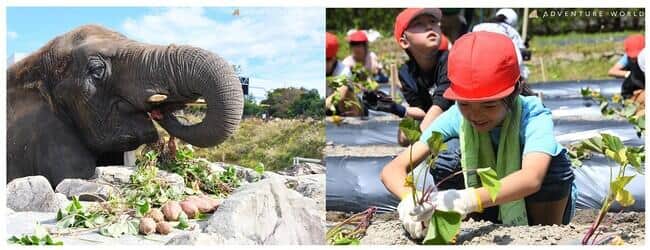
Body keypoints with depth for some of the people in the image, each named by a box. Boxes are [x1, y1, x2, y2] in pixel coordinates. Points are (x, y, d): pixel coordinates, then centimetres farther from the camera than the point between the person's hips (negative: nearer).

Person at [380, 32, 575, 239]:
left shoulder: (534, 116, -31)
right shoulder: (455, 118, -23)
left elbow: (531, 178, -51)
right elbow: (392, 169, -30)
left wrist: (468, 200, -66)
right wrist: (411, 199, -53)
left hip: (544, 202, -1)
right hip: (494, 210, 2)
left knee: (551, 162, -32)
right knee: (448, 159, -24)